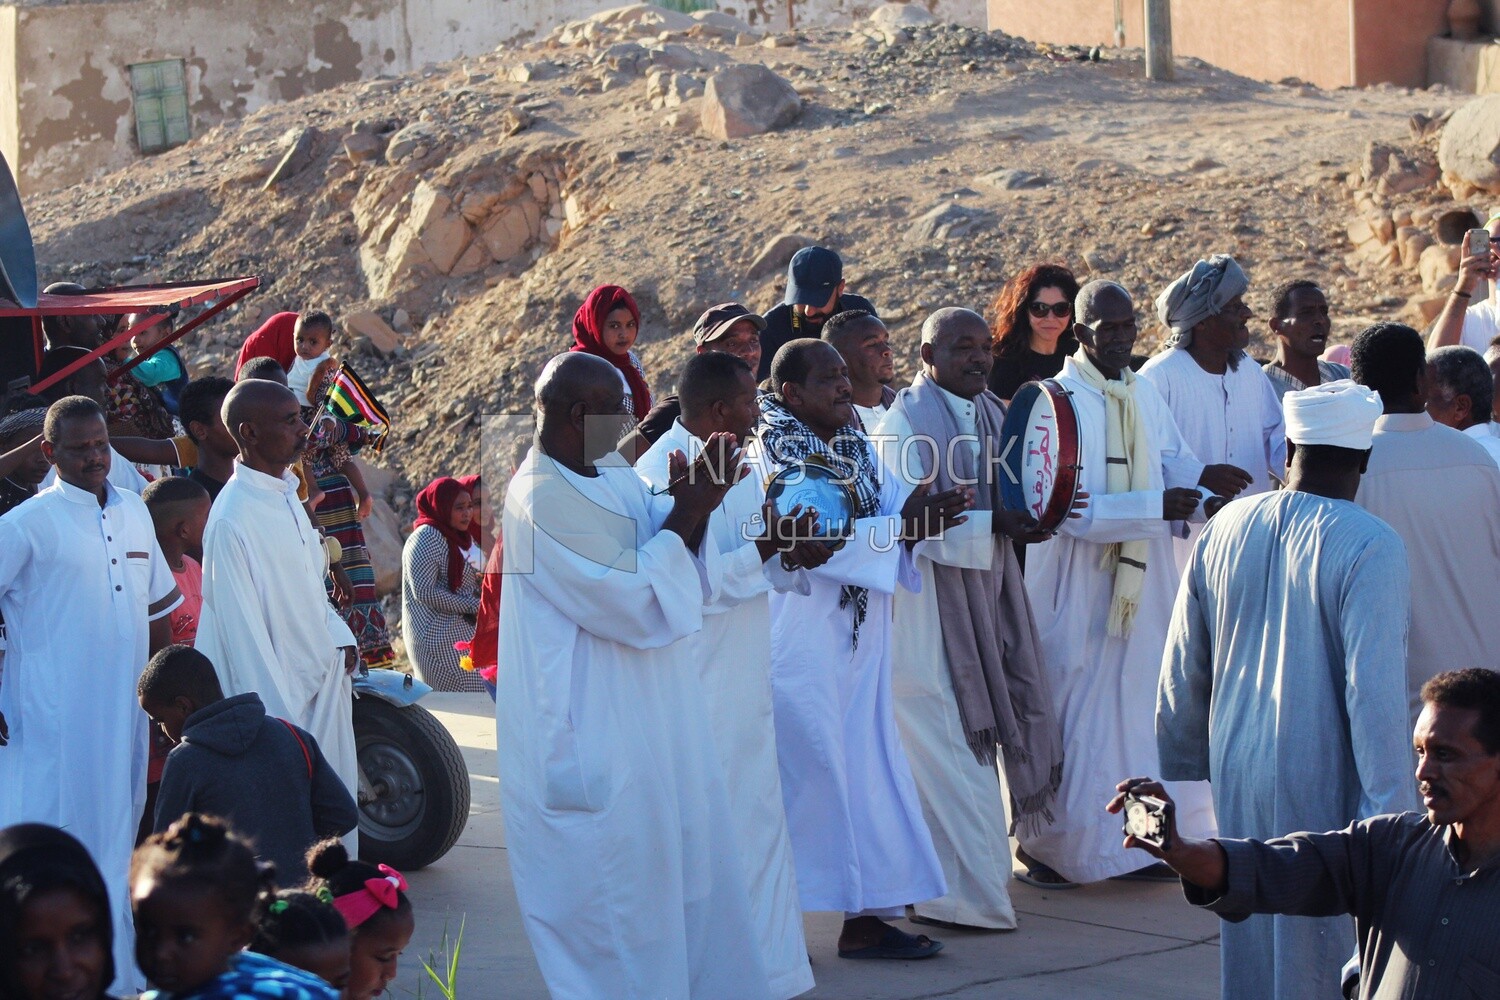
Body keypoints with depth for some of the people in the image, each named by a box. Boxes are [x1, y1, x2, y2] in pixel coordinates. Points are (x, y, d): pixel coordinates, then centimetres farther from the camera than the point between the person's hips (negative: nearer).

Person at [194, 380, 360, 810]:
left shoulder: (286, 494, 6)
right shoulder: (232, 520, -21)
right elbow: (242, 628, -20)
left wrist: (339, 637, 3)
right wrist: (280, 719, -18)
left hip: (325, 675, 8)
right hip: (280, 690, -8)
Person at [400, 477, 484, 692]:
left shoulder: (463, 538, 15)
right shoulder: (426, 538, -12)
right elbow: (424, 591, -20)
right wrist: (473, 605, -18)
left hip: (465, 630, 9)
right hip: (436, 633, -9)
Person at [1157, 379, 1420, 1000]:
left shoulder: (1226, 526, 3)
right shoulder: (1372, 547, -16)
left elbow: (1183, 666, 11)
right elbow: (1375, 689, -19)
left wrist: (1186, 758, 24)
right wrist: (1389, 809, -15)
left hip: (1238, 771, 6)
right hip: (1325, 785, -6)